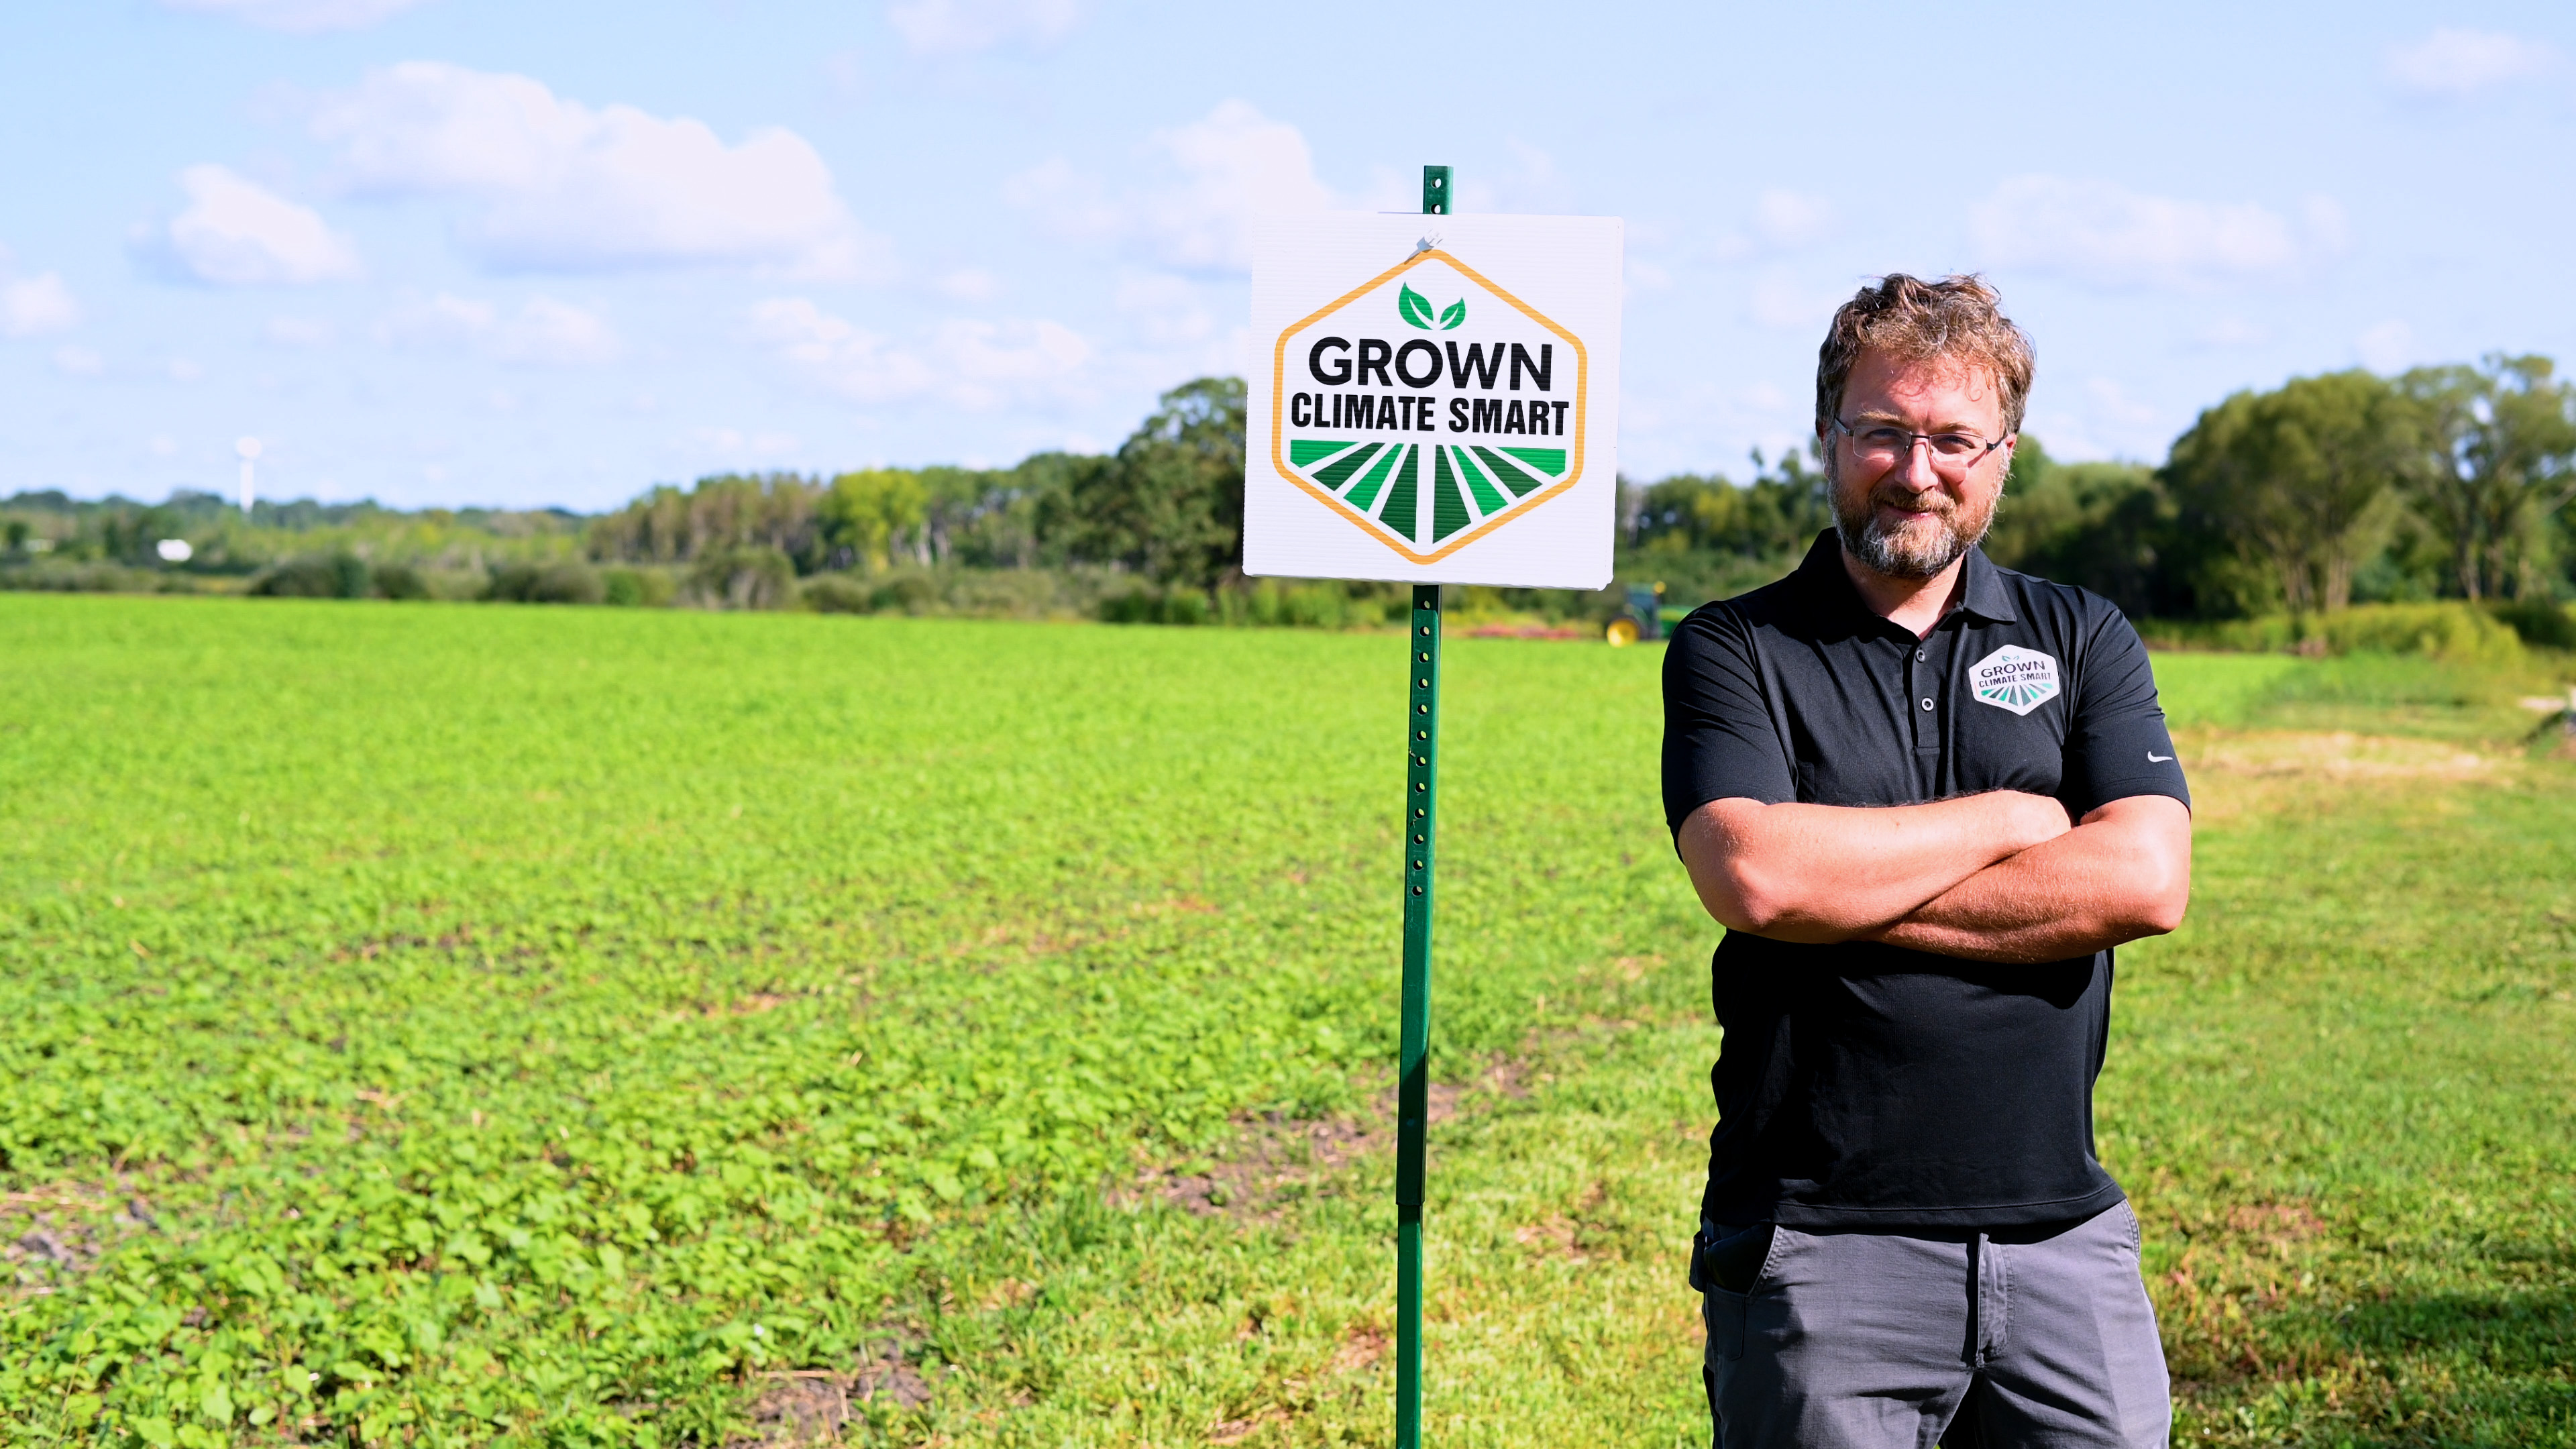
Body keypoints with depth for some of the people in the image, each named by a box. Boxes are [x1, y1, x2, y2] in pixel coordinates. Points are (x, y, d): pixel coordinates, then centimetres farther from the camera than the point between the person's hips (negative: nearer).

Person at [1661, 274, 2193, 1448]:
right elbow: (1750, 873, -17)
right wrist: (2007, 820, -7)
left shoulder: (2083, 642, 9)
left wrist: (1850, 888, -11)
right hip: (1815, 1250, -2)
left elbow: (2144, 879, -7)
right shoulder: (1733, 652, 2)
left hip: (2061, 1232, 3)